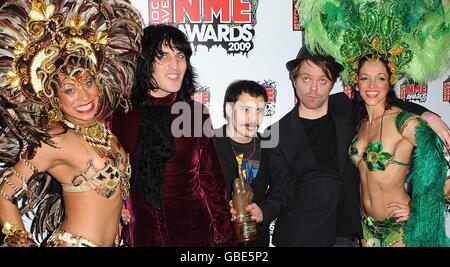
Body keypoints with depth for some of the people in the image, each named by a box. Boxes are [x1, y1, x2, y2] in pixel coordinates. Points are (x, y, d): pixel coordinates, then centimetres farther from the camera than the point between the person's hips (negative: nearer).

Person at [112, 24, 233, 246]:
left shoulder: (196, 112, -3)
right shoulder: (121, 114, -4)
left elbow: (211, 179, 1)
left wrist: (223, 237, 0)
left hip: (194, 232, 0)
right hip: (142, 235, 0)